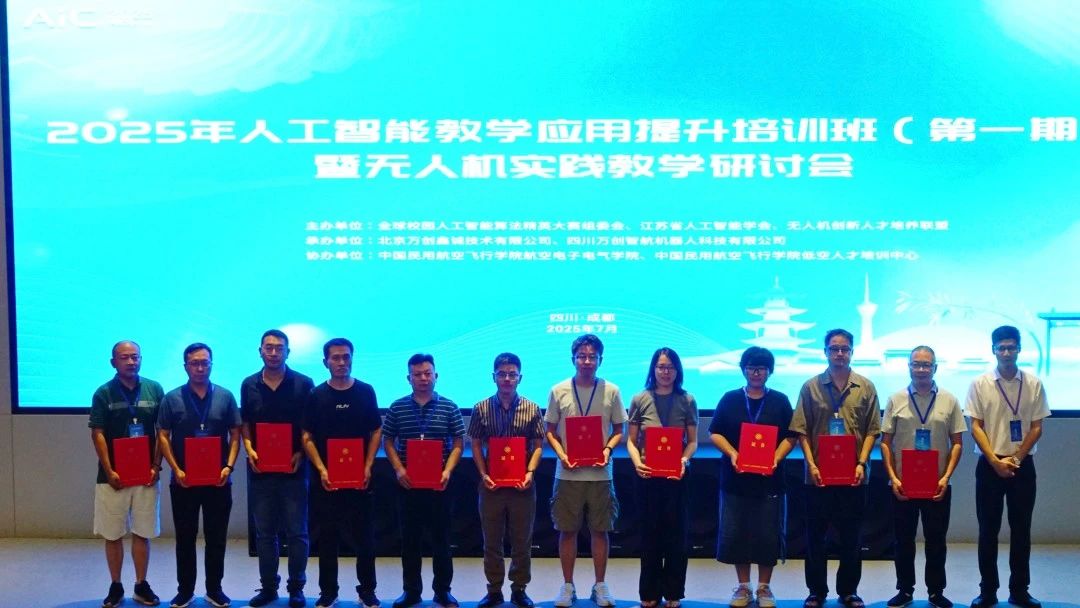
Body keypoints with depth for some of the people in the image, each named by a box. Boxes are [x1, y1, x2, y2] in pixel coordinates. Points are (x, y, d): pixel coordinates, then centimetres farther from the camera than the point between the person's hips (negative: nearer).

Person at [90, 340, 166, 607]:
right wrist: (109, 471, -11)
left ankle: (141, 586, 17)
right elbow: (98, 435, -3)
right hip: (114, 476, -1)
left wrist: (156, 467, -4)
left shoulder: (154, 390, 3)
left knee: (142, 533, 7)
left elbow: (162, 432, 5)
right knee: (113, 535, 5)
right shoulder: (104, 393, -2)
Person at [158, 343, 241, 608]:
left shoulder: (225, 397, 3)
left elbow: (235, 435, 4)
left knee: (216, 537, 7)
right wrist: (176, 470, -10)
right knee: (185, 537, 7)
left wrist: (229, 466, -8)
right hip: (183, 480, 0)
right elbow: (163, 437, 0)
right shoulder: (172, 398, 1)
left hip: (218, 480, 1)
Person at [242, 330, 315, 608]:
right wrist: (249, 450, -4)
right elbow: (245, 424, 13)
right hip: (260, 469, 3)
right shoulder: (249, 385, 7)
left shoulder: (303, 384, -2)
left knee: (296, 532, 1)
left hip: (293, 469, -3)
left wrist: (300, 453, -13)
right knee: (264, 532, 9)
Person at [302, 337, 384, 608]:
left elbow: (376, 432, 6)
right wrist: (321, 470, -10)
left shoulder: (366, 392, 3)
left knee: (364, 537, 3)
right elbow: (307, 438, 2)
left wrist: (368, 467, -6)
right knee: (326, 538, 7)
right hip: (326, 479, 0)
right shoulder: (316, 395, 2)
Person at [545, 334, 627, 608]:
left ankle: (600, 585, 18)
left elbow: (619, 430, 7)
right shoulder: (558, 391, 0)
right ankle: (568, 586, 17)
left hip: (600, 473, 0)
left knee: (600, 531, 6)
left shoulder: (611, 391, 1)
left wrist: (608, 450, -12)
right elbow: (550, 431, 6)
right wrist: (561, 454, -11)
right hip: (568, 474, 0)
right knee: (567, 531, 5)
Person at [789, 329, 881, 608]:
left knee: (850, 536, 8)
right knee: (815, 535, 7)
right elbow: (802, 430, 0)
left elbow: (872, 430, 3)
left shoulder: (866, 387, 3)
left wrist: (862, 463, -9)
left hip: (853, 475, 0)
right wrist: (811, 464, -10)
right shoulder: (811, 387, 1)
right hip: (819, 474, 0)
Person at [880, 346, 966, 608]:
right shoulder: (896, 400, 1)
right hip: (903, 484, 0)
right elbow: (885, 442, 2)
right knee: (904, 540, 8)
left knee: (936, 541, 8)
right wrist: (893, 478, -7)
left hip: (937, 485, 0)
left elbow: (957, 442, 2)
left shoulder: (949, 400, 1)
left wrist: (946, 477, -8)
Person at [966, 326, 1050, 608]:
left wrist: (1016, 459, -9)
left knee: (1021, 530, 7)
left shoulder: (1034, 384, 1)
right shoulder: (980, 384, -2)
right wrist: (996, 461, -12)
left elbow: (1036, 428, 1)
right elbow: (976, 428, -4)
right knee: (988, 530, 3)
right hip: (989, 466, -1)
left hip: (1023, 465, 1)